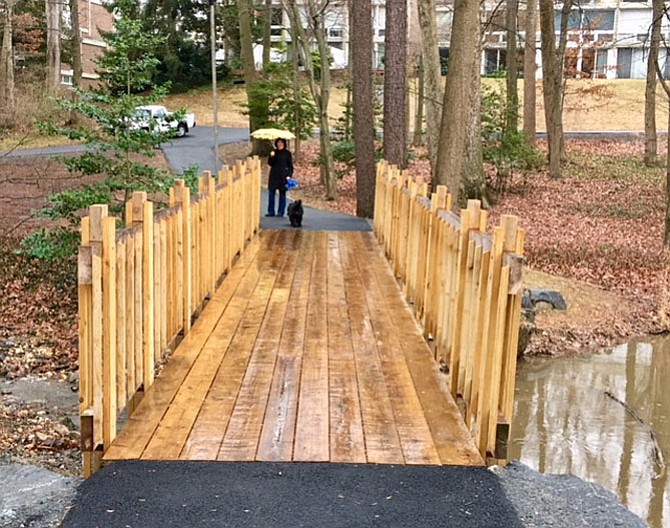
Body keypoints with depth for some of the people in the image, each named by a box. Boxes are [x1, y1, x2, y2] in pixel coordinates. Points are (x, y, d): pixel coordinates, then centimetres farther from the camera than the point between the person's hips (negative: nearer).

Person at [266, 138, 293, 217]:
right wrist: (271, 157, -14)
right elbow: (270, 163, 4)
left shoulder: (287, 153, 0)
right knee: (271, 193, 2)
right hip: (274, 175, 3)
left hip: (283, 176, -3)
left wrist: (289, 175, -10)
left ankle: (280, 212, 7)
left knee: (282, 194, 2)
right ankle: (271, 211, 9)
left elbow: (290, 165, 0)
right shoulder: (274, 152, 8)